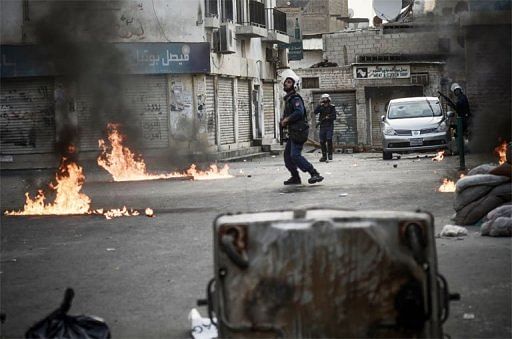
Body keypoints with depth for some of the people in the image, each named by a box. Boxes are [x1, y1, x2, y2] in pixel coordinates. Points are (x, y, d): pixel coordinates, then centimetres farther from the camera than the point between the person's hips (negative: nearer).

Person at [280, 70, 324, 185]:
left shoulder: (295, 98, -12)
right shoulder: (288, 98, 19)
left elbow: (299, 112, -28)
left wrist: (287, 120, -17)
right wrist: (283, 121, 8)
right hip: (293, 132, 10)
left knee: (295, 155, -16)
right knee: (287, 154, 11)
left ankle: (314, 174, -17)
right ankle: (295, 177, 16)